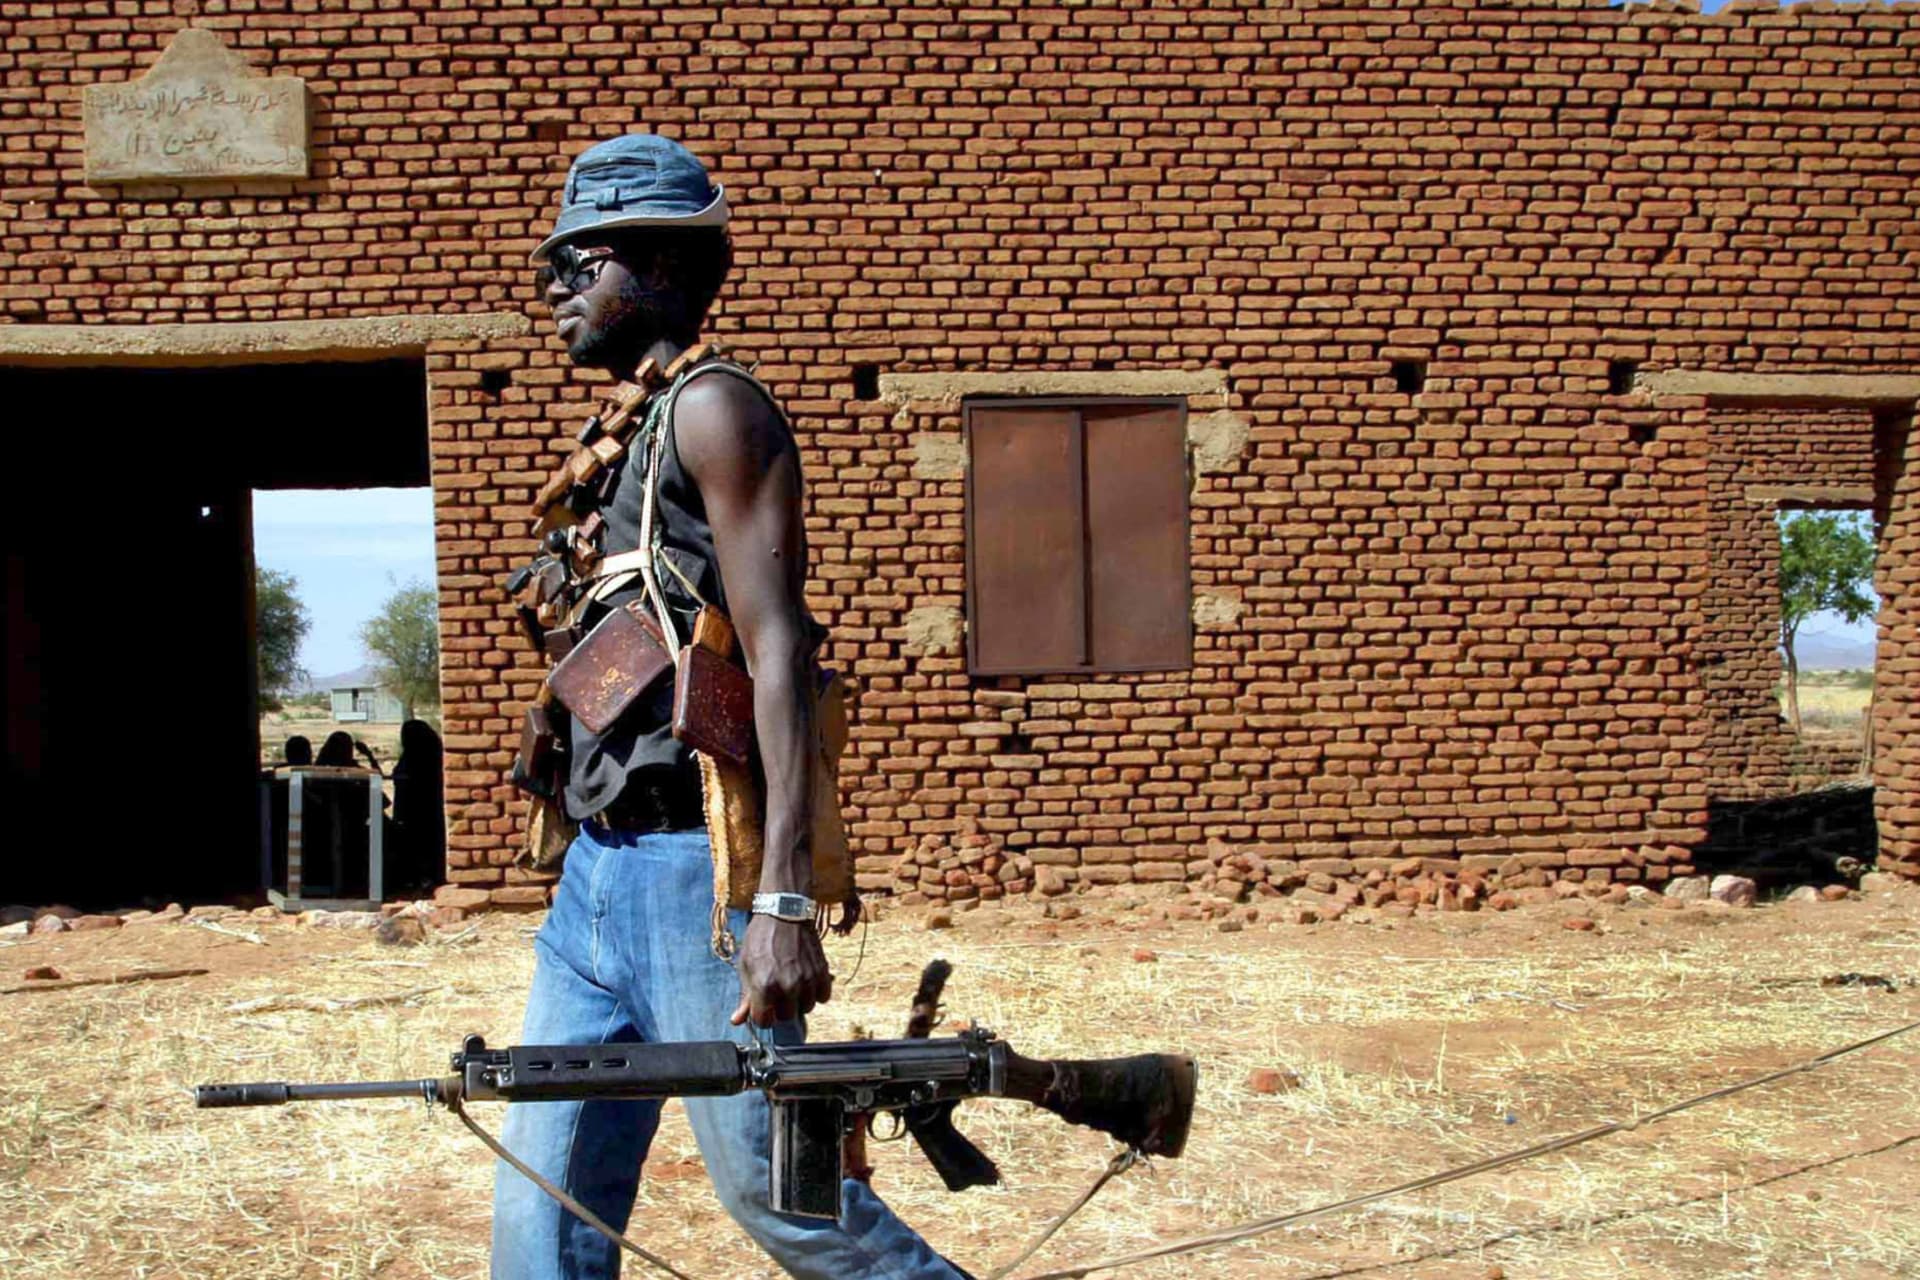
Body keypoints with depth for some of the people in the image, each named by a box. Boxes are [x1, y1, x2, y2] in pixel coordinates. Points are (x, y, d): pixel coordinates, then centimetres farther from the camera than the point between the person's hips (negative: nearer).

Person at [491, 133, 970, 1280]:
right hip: (603, 868, 9)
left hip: (697, 869, -9)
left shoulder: (714, 408, -9)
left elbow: (779, 650, -19)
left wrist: (784, 898, -27)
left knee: (773, 1186, -1)